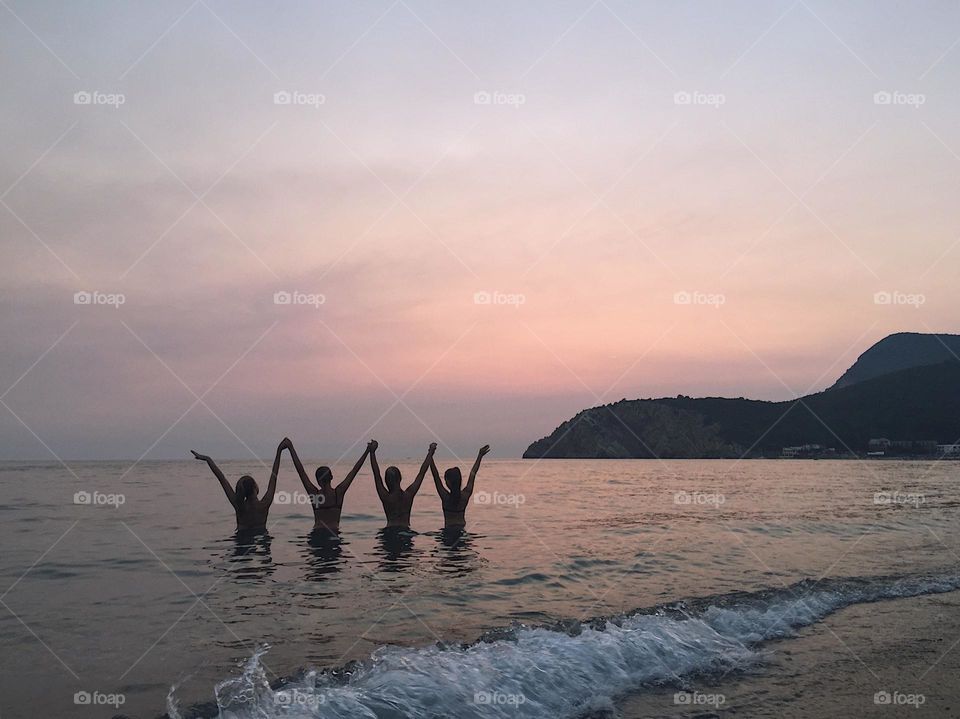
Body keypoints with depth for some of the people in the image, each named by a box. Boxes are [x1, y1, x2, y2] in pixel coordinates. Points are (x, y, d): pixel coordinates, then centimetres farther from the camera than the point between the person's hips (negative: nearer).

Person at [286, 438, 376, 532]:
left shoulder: (314, 493, -2)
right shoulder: (338, 492, -1)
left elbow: (300, 470, 4)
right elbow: (354, 470, 3)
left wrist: (291, 448, 10)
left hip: (317, 532, 0)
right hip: (334, 531, 0)